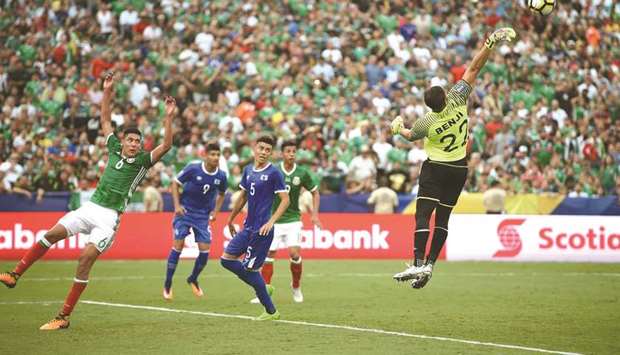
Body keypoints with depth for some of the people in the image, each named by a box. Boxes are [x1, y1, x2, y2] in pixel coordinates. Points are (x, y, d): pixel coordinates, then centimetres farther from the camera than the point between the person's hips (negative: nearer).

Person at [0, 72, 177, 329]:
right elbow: (105, 120, 18)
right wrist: (107, 91, 11)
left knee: (87, 257, -17)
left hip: (109, 216, -5)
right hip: (90, 208, 5)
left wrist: (169, 118, -23)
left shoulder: (143, 161, -1)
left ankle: (64, 317, -16)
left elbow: (166, 146, -15)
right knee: (52, 234, -7)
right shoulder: (115, 149, 10)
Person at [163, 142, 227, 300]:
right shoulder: (193, 169, -15)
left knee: (205, 250, -4)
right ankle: (167, 284, 3)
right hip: (185, 211, -3)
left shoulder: (221, 176, -5)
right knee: (178, 246, -10)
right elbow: (175, 183, -4)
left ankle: (193, 279, 22)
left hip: (203, 216, 3)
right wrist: (177, 205, -13)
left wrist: (215, 212, 4)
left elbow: (221, 194, 15)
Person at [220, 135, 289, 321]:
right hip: (248, 227, 8)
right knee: (227, 259, 6)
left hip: (262, 229, -8)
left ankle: (271, 311, 5)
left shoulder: (274, 173, -10)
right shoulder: (248, 170, 10)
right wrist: (231, 218, 26)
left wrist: (271, 222, -21)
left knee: (249, 268, -6)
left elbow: (285, 200, -12)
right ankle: (263, 288, 16)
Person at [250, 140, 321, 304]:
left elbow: (315, 192, 9)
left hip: (292, 219, 0)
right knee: (269, 255, -2)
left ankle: (296, 287, 11)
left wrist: (314, 213, -1)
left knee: (294, 253, -13)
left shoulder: (302, 173, -5)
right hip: (273, 220, 0)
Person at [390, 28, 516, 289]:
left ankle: (418, 263, -23)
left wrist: (398, 128, 27)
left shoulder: (426, 124, -18)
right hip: (459, 169, 5)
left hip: (435, 169, -5)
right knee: (442, 218, 7)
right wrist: (490, 44, -14)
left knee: (423, 215, -9)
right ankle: (430, 264, 1)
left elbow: (410, 135, 6)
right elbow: (474, 69, -14)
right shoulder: (457, 100, -15)